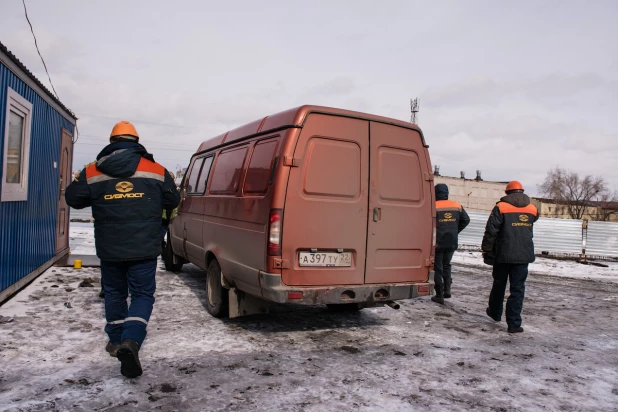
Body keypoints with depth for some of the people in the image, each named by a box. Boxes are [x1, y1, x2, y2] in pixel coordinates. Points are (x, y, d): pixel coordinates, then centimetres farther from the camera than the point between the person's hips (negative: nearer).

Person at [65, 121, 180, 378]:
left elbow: (73, 199, 10)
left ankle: (116, 341, 31)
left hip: (109, 248, 2)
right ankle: (131, 341, -14)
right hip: (144, 249, -2)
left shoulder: (92, 172, 0)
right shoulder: (157, 171, -2)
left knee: (114, 293, 21)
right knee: (142, 294, 6)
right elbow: (173, 201, 7)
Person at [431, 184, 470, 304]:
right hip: (452, 242, 4)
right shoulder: (457, 206, 5)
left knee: (437, 268, 6)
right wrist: (455, 231, 13)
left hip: (438, 242, -4)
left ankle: (439, 295, 7)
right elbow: (466, 220, 9)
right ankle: (447, 289, 14)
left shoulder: (434, 206, -12)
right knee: (446, 265, 23)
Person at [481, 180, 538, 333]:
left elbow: (491, 231, -9)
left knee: (499, 284, 17)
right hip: (524, 256, 2)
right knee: (518, 289, 3)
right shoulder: (532, 209, 5)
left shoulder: (501, 207, -7)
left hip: (503, 255, -1)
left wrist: (487, 251, -2)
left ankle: (495, 312, 35)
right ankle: (514, 324, 0)